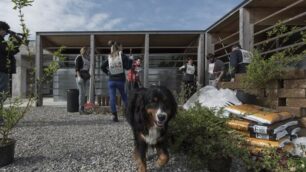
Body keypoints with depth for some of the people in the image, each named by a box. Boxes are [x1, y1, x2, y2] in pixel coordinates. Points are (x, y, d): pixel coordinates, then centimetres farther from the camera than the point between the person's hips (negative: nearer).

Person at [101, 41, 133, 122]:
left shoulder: (109, 57, 4)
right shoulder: (122, 56, -5)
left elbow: (102, 67, 3)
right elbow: (127, 67, -9)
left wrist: (108, 73, 12)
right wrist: (130, 60, 6)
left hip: (111, 81, 1)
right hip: (120, 80, -1)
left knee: (112, 98, 0)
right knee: (124, 97, 16)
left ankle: (114, 115, -6)